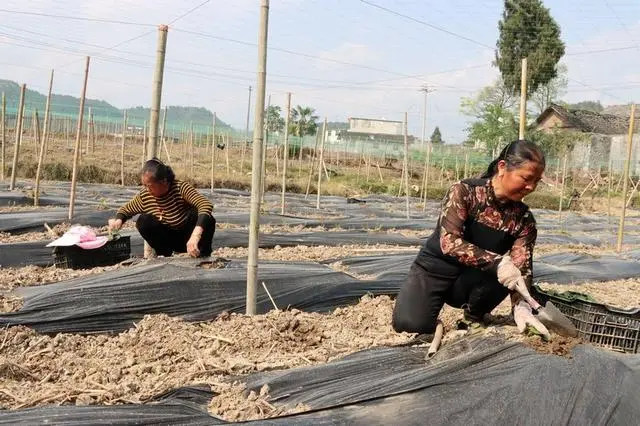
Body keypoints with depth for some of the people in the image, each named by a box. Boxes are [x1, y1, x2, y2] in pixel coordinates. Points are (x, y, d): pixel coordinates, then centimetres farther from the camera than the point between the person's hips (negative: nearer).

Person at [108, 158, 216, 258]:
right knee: (143, 220, -21)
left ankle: (203, 256, -15)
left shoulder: (181, 188, -27)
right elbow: (125, 209, 7)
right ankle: (164, 255, -4)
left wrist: (195, 236, -57)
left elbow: (206, 205, -43)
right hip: (169, 240, 4)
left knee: (207, 219, -34)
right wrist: (118, 220, -19)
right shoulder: (144, 196, -13)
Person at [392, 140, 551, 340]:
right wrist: (495, 262, -42)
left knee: (501, 272, -31)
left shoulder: (524, 219, -8)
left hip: (471, 282, 3)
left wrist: (521, 306, -37)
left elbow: (522, 267, -16)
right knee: (409, 324, -29)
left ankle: (474, 318, -2)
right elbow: (449, 242, -30)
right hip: (434, 270, -3)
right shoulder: (465, 191, -19)